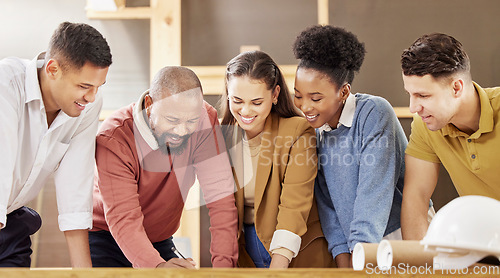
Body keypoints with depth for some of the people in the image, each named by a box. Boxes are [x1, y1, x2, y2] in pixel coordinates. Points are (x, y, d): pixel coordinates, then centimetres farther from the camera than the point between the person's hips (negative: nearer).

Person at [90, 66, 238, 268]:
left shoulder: (205, 119, -17)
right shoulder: (113, 138, -27)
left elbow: (220, 195, -22)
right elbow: (123, 218, -33)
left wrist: (223, 263, -35)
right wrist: (157, 266, -51)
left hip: (161, 243, 4)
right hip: (105, 240, -4)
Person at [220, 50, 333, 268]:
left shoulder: (298, 132, -12)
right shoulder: (222, 134, 1)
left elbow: (294, 207, -19)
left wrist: (277, 269, -30)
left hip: (297, 255, -3)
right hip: (244, 252, 3)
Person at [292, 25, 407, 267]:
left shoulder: (374, 114, -15)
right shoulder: (314, 128, 2)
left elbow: (373, 196, -21)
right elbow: (326, 201, 3)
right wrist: (343, 262, -7)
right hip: (353, 246, 5)